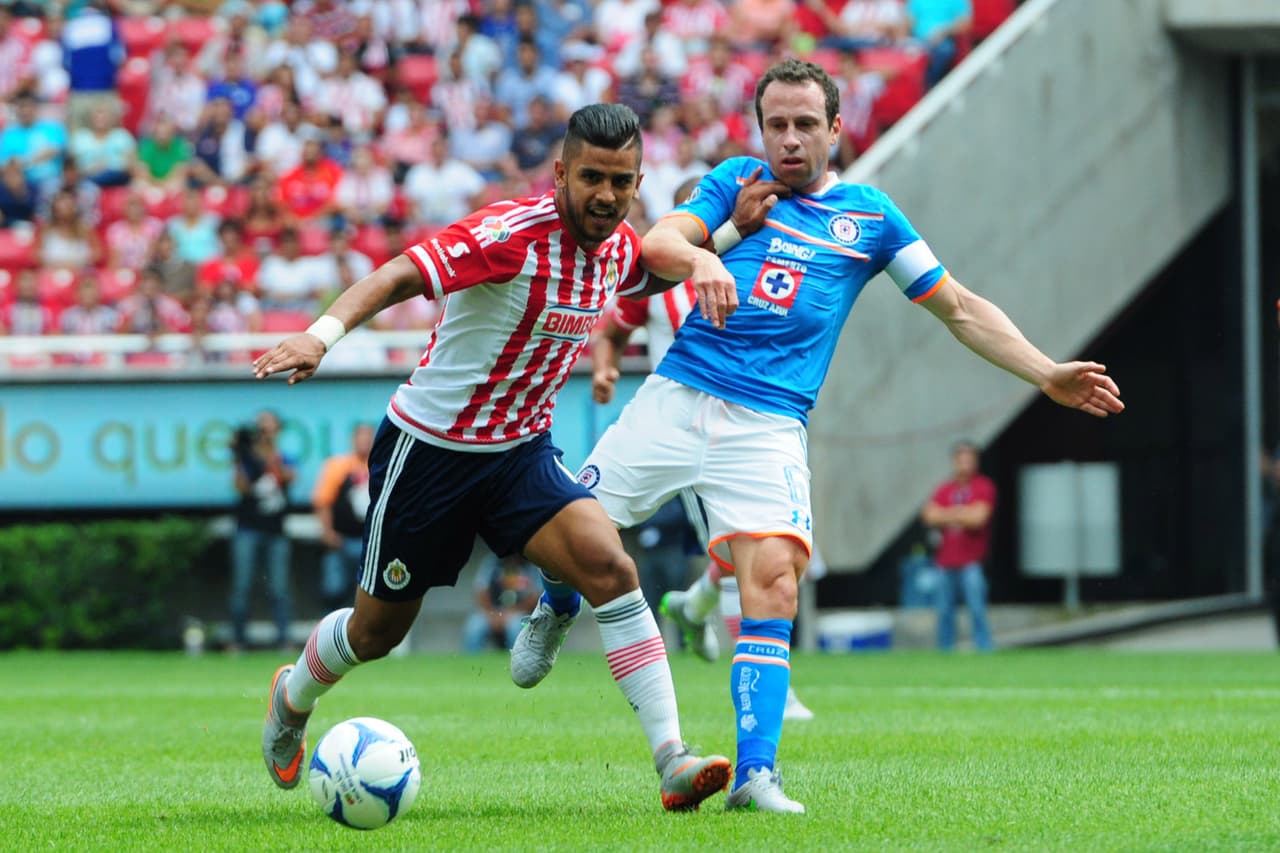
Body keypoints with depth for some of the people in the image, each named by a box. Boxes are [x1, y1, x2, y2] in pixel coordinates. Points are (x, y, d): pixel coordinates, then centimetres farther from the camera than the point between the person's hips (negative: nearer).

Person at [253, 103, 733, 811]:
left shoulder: (619, 246, -2)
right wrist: (323, 333, -53)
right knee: (378, 630, 11)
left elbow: (653, 275, 22)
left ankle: (672, 762, -22)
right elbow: (402, 274, -36)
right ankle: (293, 697, 46)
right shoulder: (513, 233, -26)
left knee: (608, 566, -20)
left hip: (521, 452, 5)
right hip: (428, 448, -5)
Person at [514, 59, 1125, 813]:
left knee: (774, 582, -20)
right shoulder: (737, 181, 11)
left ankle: (756, 774, -19)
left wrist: (1048, 375, 5)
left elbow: (959, 308, 15)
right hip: (677, 398, 1)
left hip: (768, 425, -1)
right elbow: (659, 242, -5)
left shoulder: (871, 214, 13)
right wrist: (699, 259, -29)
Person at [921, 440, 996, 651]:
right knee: (944, 612, 6)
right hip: (945, 562, 5)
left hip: (971, 563, -5)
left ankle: (984, 652, -11)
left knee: (977, 610, -11)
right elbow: (929, 516, 3)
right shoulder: (944, 490, 15)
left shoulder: (984, 487, 1)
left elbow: (978, 518, -11)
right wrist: (962, 514, -6)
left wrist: (947, 516, -2)